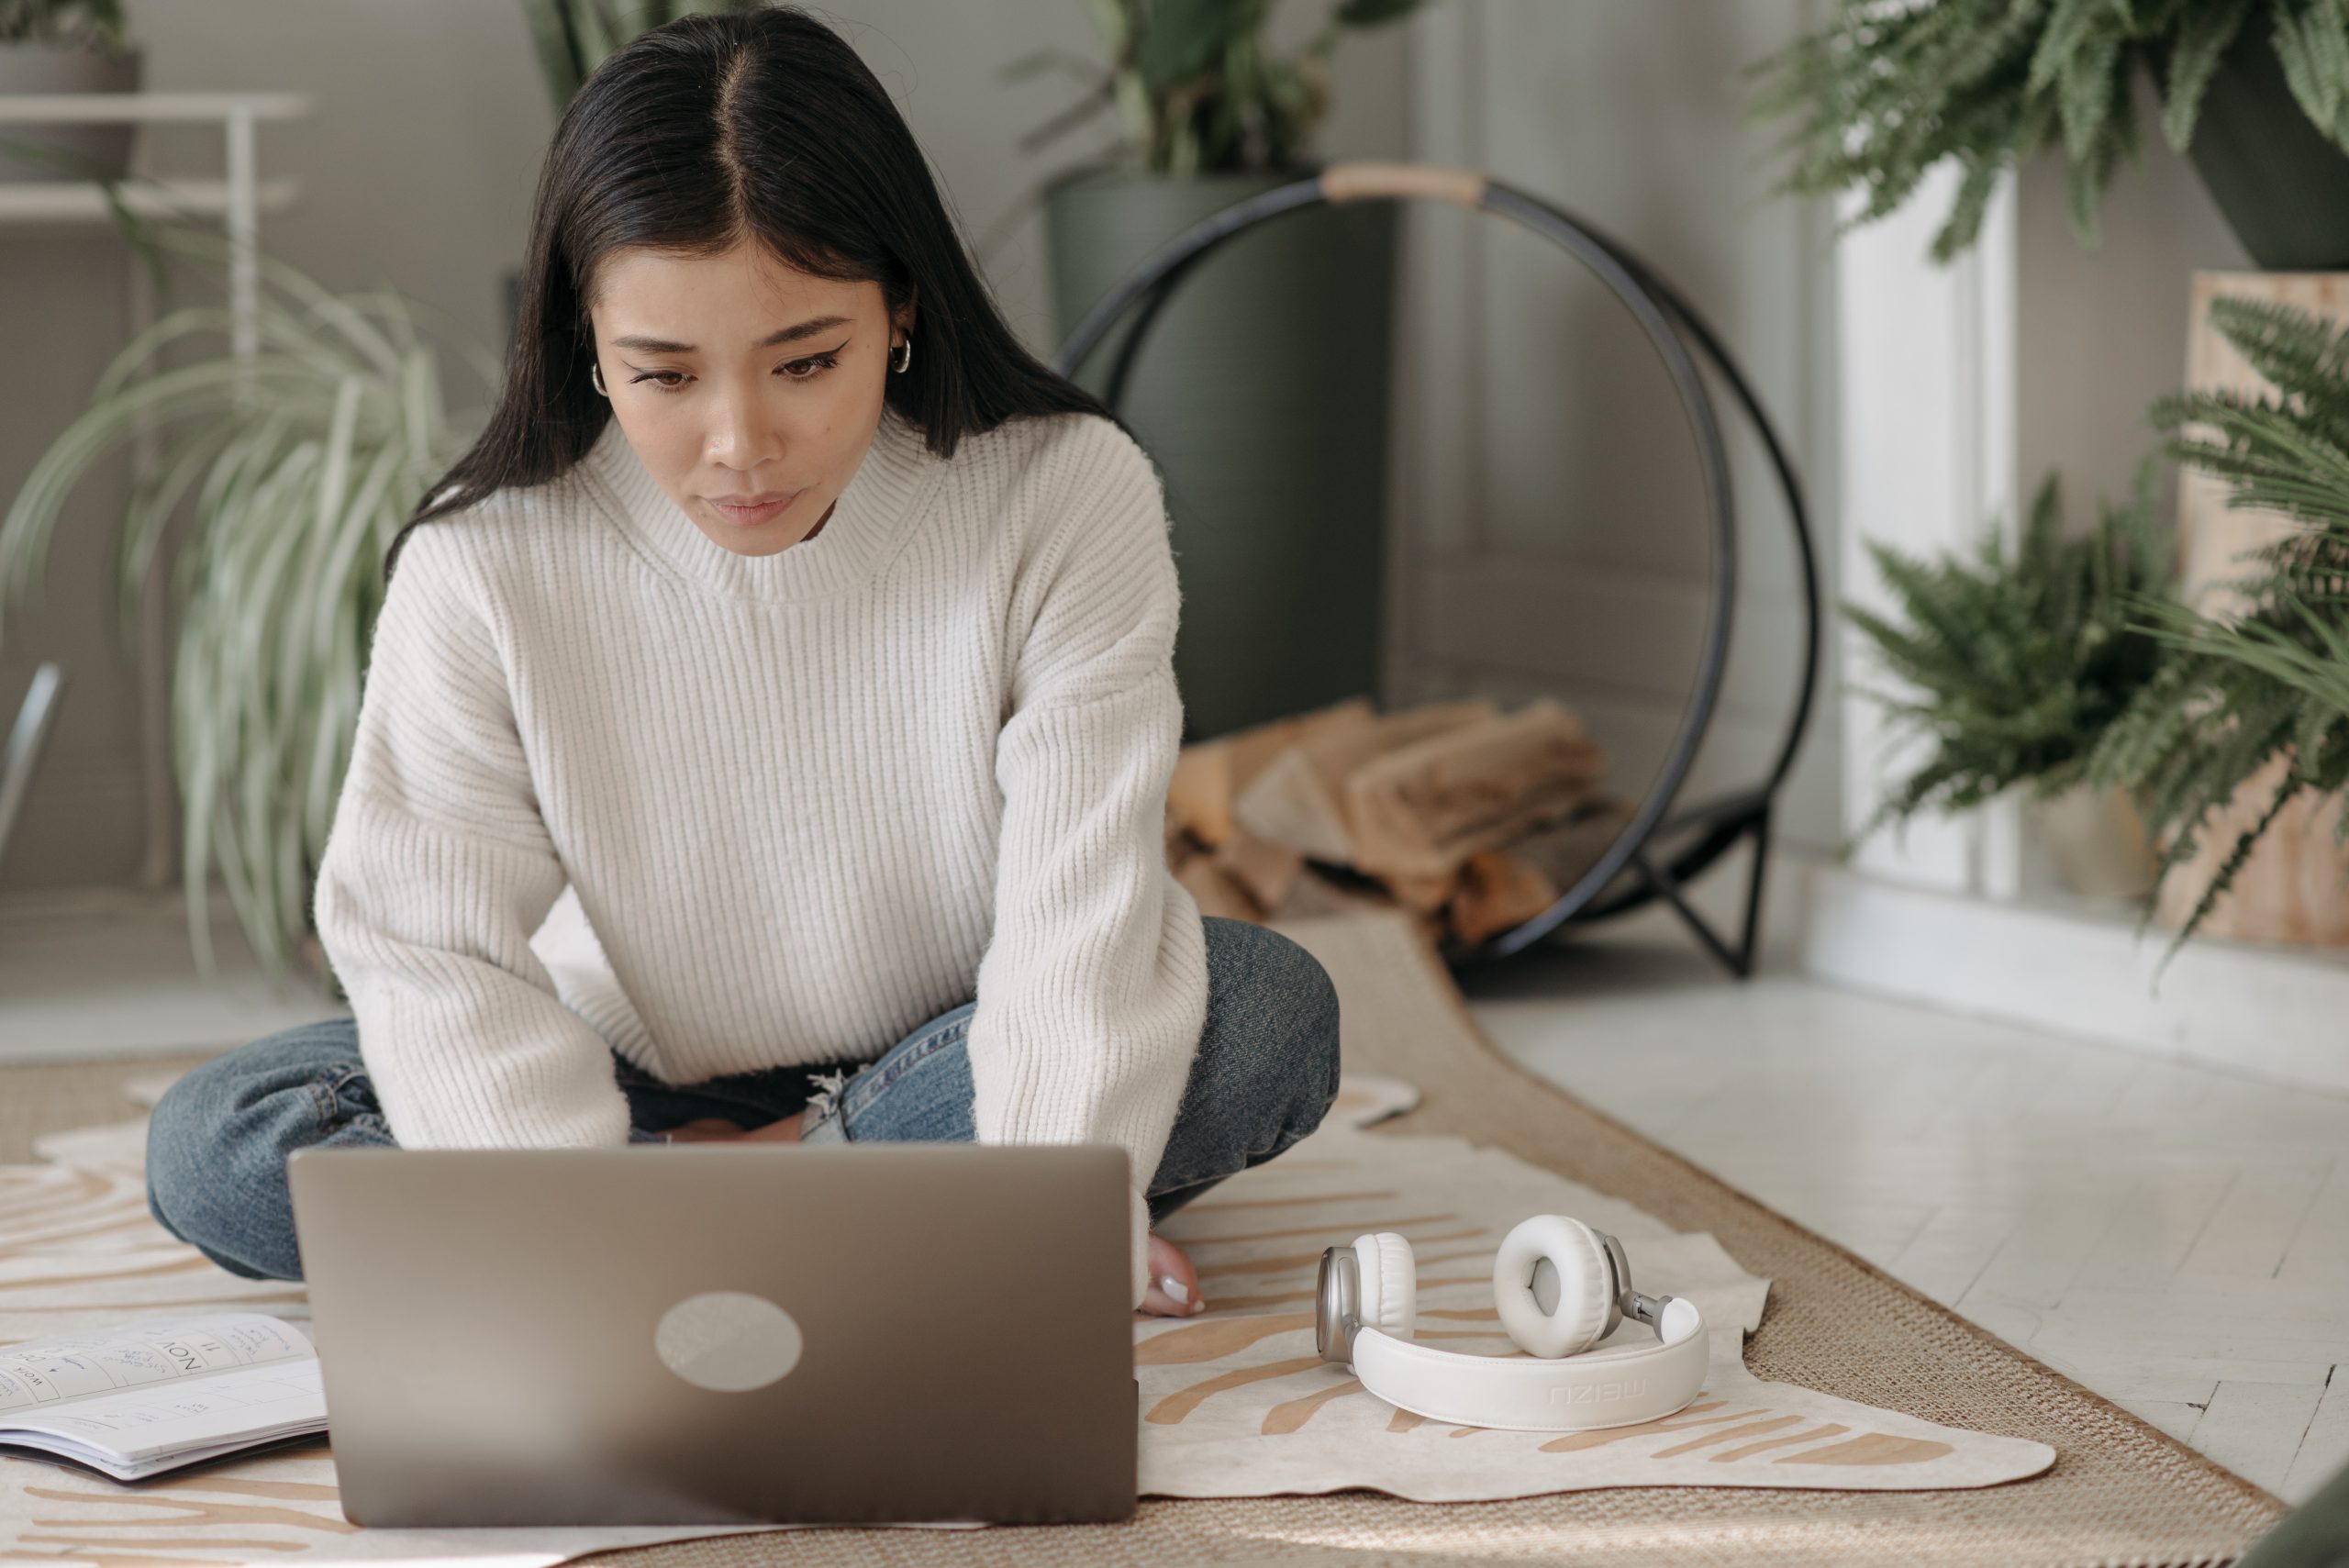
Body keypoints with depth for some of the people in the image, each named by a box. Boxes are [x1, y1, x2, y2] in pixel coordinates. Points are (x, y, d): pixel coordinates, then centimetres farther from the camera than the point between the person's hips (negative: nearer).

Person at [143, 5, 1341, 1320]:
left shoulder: (1067, 498, -19)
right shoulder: (482, 569, -17)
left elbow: (1080, 924, -25)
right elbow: (433, 950, -21)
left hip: (973, 1075, -1)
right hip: (655, 1094, 2)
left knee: (1273, 1012, -30)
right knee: (209, 1146, -20)